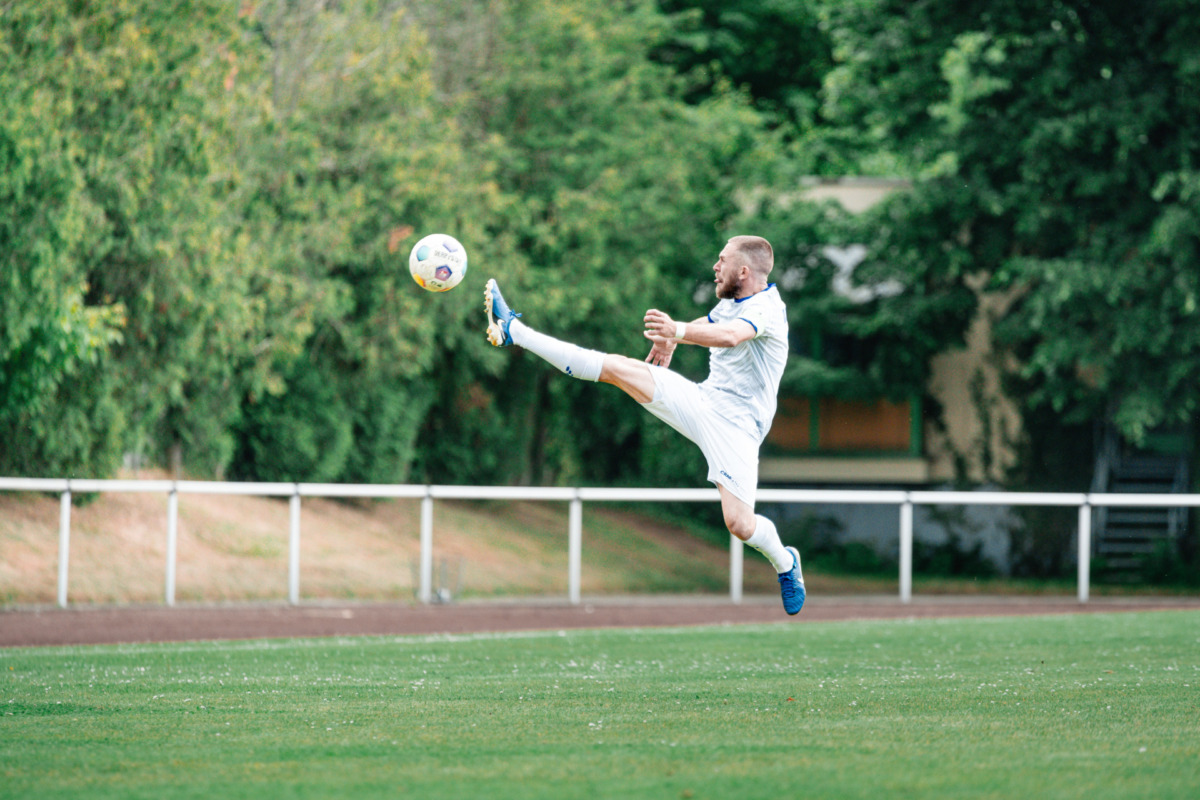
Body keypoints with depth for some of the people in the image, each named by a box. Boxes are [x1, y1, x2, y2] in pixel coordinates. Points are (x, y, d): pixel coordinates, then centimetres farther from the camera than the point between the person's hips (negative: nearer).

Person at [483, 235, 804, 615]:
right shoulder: (730, 303, 11)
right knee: (618, 367, -7)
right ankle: (514, 332, -6)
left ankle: (785, 563, 16)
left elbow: (729, 336, -39)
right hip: (701, 399, 7)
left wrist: (677, 331, -54)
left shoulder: (767, 308, -16)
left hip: (736, 423, -7)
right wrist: (669, 340, 20)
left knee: (739, 523, -17)